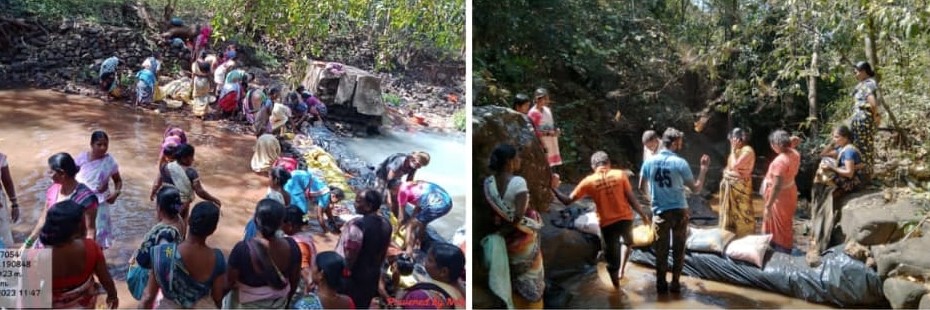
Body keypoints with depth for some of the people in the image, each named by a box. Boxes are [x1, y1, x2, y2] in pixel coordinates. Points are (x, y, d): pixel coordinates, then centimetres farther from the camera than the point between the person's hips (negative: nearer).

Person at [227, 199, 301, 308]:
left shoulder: (243, 249, -31)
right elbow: (294, 280, -5)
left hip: (248, 304, -3)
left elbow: (230, 282, -17)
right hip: (278, 303, 3)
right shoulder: (291, 246, -20)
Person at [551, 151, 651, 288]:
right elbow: (631, 199, -5)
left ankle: (617, 289, 24)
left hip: (607, 224, -1)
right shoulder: (620, 175, -6)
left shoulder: (589, 181, -8)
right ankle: (622, 270, 15)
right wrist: (643, 214, 8)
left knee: (612, 258, 14)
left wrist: (554, 188, 6)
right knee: (627, 242, 33)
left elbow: (568, 201, -6)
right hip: (625, 219, 1)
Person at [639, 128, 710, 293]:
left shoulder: (649, 162, -3)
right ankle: (675, 283, 13)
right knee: (678, 249, 10)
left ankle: (661, 283, 14)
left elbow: (641, 186, 9)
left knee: (661, 250, 10)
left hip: (659, 212, 2)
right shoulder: (680, 163, -12)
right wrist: (704, 168, 1)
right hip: (679, 211, -2)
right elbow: (696, 188, -7)